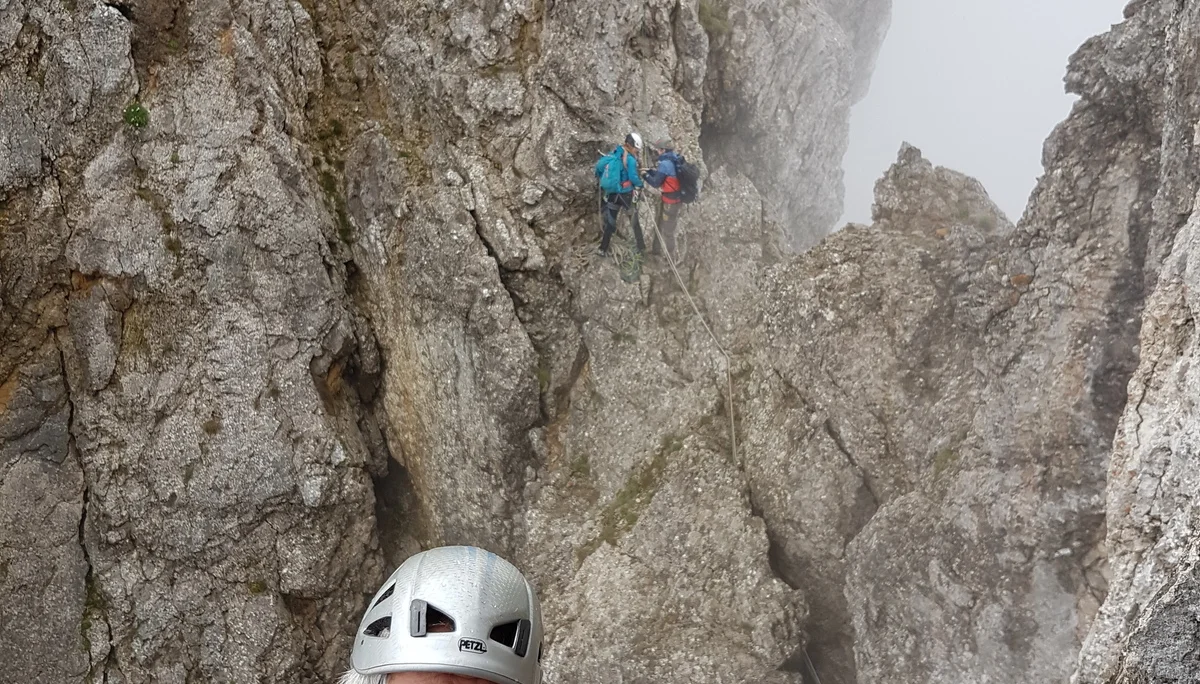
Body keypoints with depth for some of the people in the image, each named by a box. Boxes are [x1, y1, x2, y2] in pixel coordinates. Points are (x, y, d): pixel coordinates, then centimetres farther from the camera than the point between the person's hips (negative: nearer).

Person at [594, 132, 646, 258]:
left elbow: (599, 165, 4)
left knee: (610, 221, 12)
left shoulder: (613, 154, 3)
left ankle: (603, 249, 8)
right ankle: (641, 247, 20)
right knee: (634, 221, 12)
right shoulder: (631, 159, -16)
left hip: (612, 194, 5)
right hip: (626, 194, -5)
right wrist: (640, 184, 3)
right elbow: (633, 177, -17)